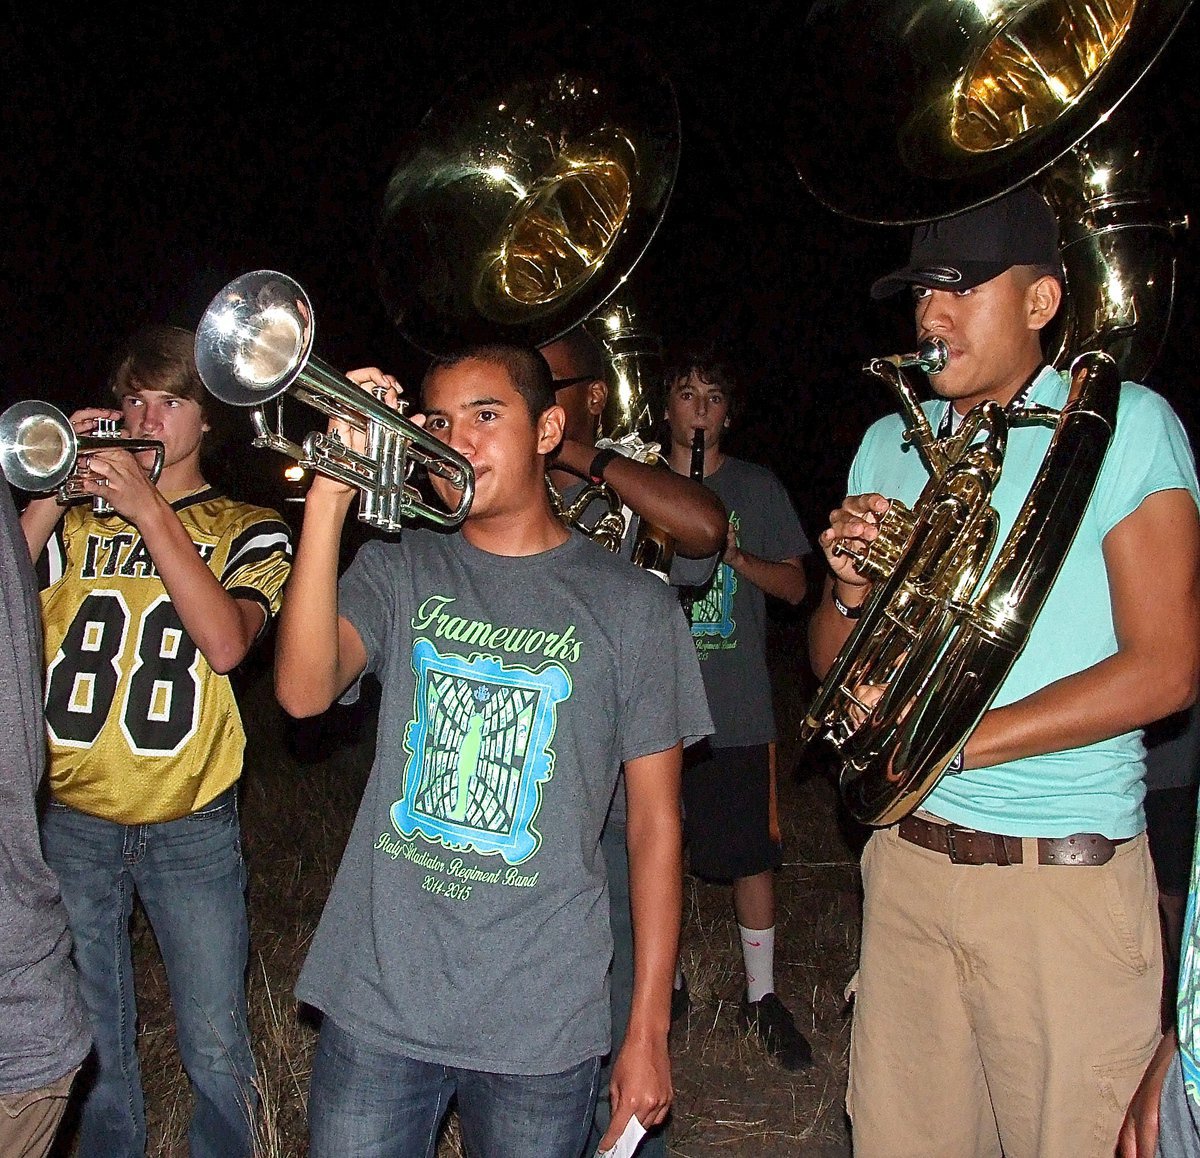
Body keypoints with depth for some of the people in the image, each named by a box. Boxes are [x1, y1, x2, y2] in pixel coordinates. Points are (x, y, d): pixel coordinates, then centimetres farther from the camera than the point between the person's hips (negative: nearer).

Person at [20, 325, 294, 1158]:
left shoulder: (248, 531, 4)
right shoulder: (76, 521, 11)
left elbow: (226, 642, -16)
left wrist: (150, 509, -19)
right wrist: (52, 497, -12)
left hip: (191, 826, -2)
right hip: (72, 818, 2)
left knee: (216, 1054, 3)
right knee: (89, 1052, 12)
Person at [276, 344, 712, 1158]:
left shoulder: (631, 605, 0)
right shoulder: (398, 573, 5)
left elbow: (655, 821, 1)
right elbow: (304, 690, -15)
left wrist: (649, 1030, -1)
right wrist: (331, 494, -21)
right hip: (377, 1005, 1)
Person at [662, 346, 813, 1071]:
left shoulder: (757, 488, 7)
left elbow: (795, 586, 5)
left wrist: (737, 556, -13)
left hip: (739, 707, -1)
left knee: (752, 855, 3)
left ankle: (762, 997, 18)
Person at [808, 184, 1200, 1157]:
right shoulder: (888, 446, 10)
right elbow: (833, 669, 13)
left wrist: (952, 740, -17)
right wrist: (851, 594, -9)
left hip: (1069, 873, -4)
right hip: (908, 859, 5)